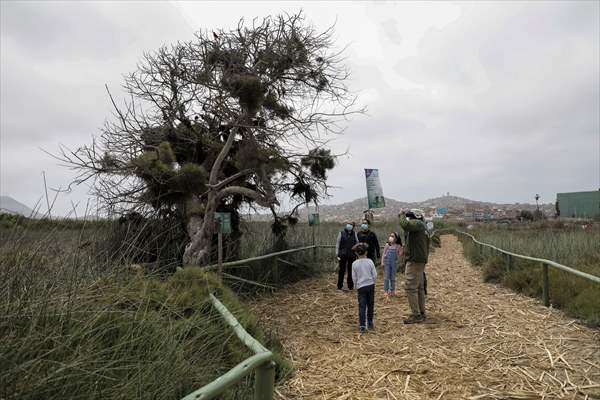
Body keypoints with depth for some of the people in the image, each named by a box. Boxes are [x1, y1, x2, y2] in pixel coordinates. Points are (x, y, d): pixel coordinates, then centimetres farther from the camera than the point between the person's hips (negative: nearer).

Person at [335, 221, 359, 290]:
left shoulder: (354, 233, 3)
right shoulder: (341, 233, -1)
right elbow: (337, 244, 1)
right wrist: (337, 255, -4)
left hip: (352, 255, 1)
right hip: (343, 255, -1)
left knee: (351, 271, 7)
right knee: (341, 270, 4)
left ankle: (350, 285, 18)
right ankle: (339, 286, 14)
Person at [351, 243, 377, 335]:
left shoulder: (354, 264, -7)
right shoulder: (370, 262, -5)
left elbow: (354, 277, -1)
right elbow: (375, 275, -3)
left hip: (361, 287, -1)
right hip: (370, 285, 2)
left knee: (362, 307, -1)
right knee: (370, 305, 15)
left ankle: (362, 326, -8)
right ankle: (370, 323, 25)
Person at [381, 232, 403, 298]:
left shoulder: (398, 246, 0)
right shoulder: (387, 245, 1)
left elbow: (400, 254, 4)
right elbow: (384, 253, 2)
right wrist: (382, 262, -4)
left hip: (394, 263, 1)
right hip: (387, 262, -1)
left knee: (393, 277, 9)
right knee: (386, 277, 1)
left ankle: (392, 291, 19)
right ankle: (386, 291, 7)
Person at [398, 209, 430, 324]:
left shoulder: (417, 223, -12)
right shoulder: (423, 228, 19)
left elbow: (405, 225, -32)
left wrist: (402, 215, -14)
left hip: (414, 261, -11)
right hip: (421, 261, 11)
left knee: (411, 287, -8)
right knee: (419, 288, 15)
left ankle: (416, 315, -6)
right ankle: (421, 313, 22)